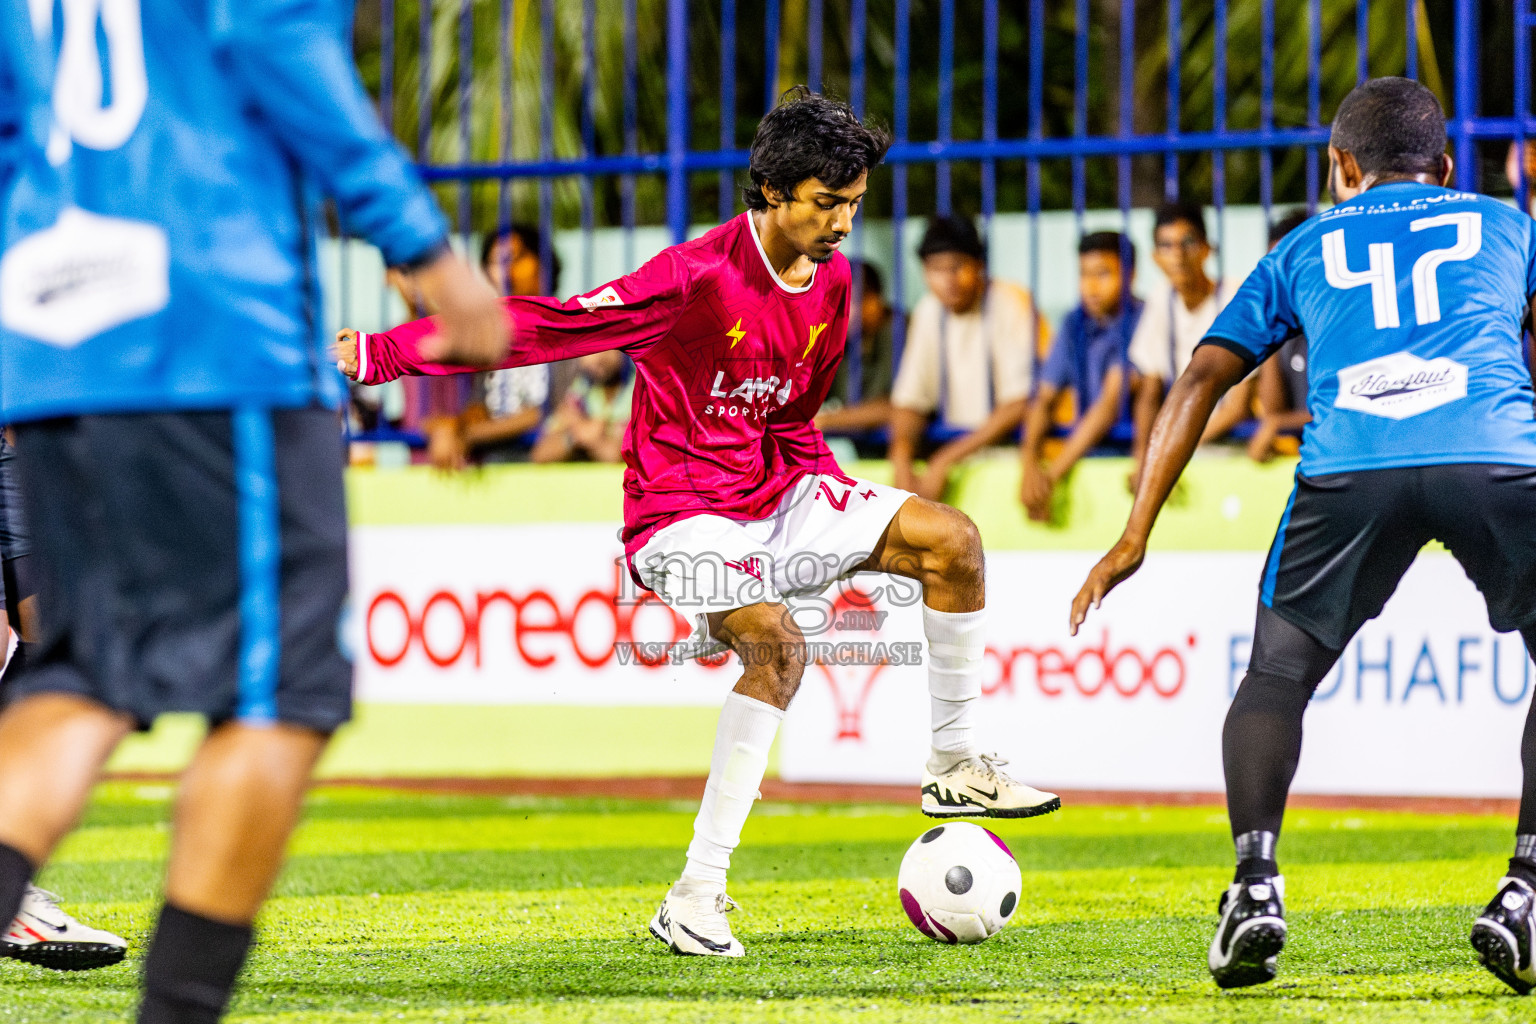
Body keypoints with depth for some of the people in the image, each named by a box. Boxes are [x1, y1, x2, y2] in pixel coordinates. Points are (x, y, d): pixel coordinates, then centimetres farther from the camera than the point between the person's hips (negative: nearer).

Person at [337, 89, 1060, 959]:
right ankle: (696, 896, -27)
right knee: (779, 644, -30)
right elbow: (546, 328, -21)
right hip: (683, 512, -7)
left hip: (776, 492, 7)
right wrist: (380, 354, -23)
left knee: (952, 538, -5)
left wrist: (853, 525, 15)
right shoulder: (701, 276, -20)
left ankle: (956, 766, 10)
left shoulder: (832, 280, 4)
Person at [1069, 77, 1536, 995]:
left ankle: (1256, 881, -3)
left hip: (1351, 464, 0)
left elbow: (1203, 379, 23)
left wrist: (1134, 538, 23)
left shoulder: (1306, 248, 30)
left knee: (1277, 674, 17)